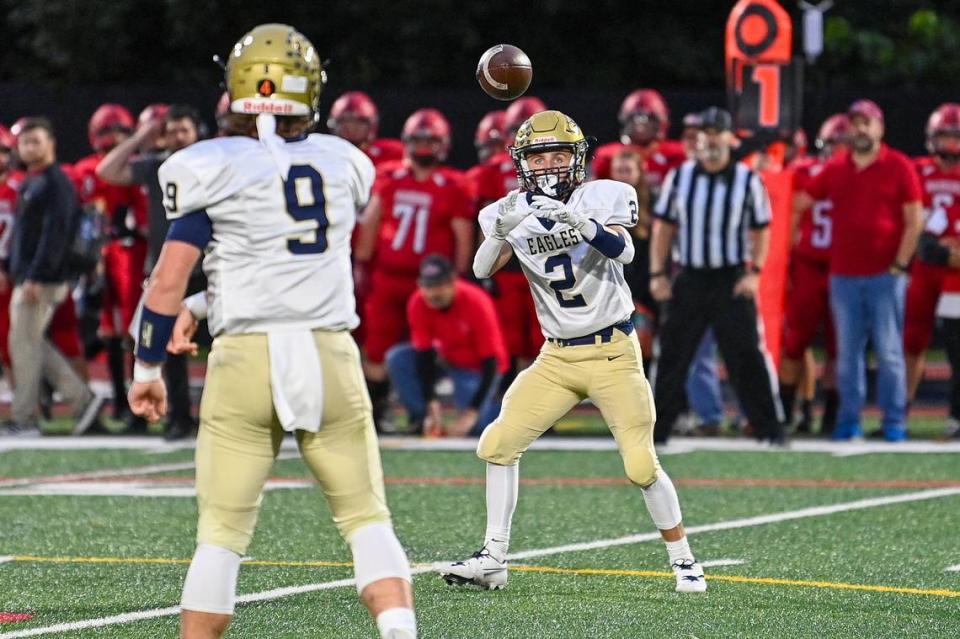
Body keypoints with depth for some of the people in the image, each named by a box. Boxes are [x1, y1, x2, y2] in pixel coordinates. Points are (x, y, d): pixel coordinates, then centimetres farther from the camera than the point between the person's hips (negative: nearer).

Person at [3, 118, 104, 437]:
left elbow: (55, 232, -20)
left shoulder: (55, 183, -12)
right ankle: (83, 399, 14)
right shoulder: (29, 183, 18)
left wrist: (35, 277, -23)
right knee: (32, 345, 11)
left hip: (42, 279, -10)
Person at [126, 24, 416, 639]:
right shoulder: (344, 163, 10)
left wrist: (147, 369, 8)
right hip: (330, 355, 2)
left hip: (246, 357, -2)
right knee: (367, 517, 8)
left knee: (222, 530, 4)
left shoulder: (215, 169, -2)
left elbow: (169, 279, -4)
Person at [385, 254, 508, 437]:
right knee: (397, 358, -20)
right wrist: (432, 403, -28)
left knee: (472, 426, -26)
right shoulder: (418, 304, -21)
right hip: (446, 357, 5)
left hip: (478, 366, -4)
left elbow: (491, 362, -28)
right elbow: (423, 355, -17)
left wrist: (471, 412, -35)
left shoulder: (477, 303, -31)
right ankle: (423, 421, -9)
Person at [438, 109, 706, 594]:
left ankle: (683, 561, 8)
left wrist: (581, 223, -46)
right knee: (497, 444, -4)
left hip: (613, 353, -4)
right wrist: (501, 230, -36)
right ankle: (493, 559, 7)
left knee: (642, 466, -9)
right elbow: (482, 271, -16)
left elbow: (623, 250, -28)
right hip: (556, 358, 4)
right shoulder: (514, 211, 0)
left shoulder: (601, 197, -9)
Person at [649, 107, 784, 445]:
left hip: (732, 280, -2)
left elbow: (760, 230, 3)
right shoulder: (679, 177, 3)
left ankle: (770, 428, 0)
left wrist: (754, 273, -7)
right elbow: (663, 226, 7)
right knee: (671, 355, 4)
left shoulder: (747, 180, -2)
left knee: (748, 354, -6)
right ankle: (654, 427, 13)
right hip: (689, 278, 2)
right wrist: (657, 274, 1)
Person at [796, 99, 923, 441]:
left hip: (885, 275, -3)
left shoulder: (898, 167, -2)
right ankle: (849, 420, 12)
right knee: (847, 353, 6)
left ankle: (894, 421, 4)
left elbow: (914, 220, -3)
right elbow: (799, 202, 18)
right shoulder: (835, 169, 9)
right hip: (844, 277, 3)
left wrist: (900, 265, -6)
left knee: (889, 352, -2)